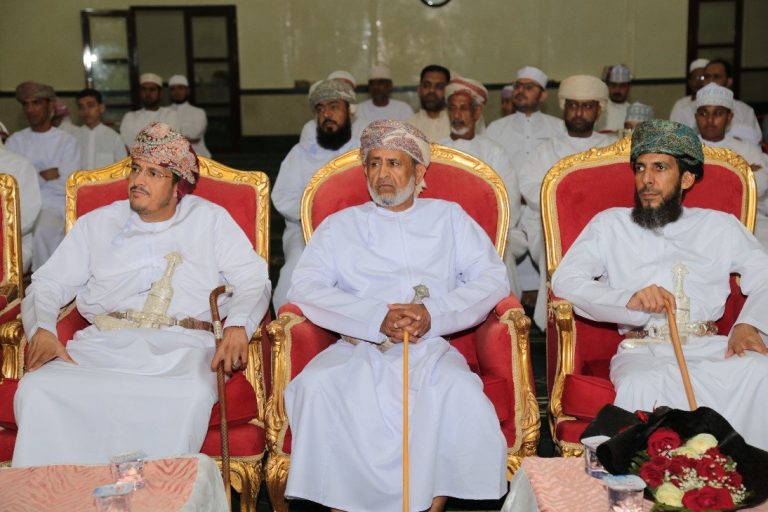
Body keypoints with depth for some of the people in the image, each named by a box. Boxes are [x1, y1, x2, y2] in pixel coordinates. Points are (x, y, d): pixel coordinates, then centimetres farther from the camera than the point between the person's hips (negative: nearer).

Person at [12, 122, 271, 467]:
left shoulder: (210, 220, 18)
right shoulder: (97, 224, 23)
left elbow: (253, 280, 10)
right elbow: (48, 284, 18)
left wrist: (237, 325, -12)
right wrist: (42, 330, -5)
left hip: (183, 344, -2)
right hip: (104, 343, 2)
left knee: (190, 395, -39)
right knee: (37, 389, -29)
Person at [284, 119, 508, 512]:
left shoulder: (448, 218, 18)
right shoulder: (340, 225, 17)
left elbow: (493, 278, 8)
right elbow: (303, 288, 3)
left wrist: (434, 314, -11)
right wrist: (377, 319, -12)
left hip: (431, 347, 0)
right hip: (358, 348, 1)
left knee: (459, 388, -32)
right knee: (317, 385, -30)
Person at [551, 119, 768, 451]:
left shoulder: (720, 226, 23)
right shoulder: (610, 225, 17)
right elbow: (564, 281, 3)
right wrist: (629, 299, -14)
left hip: (711, 346, 2)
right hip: (642, 350, -2)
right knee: (640, 387, -37)